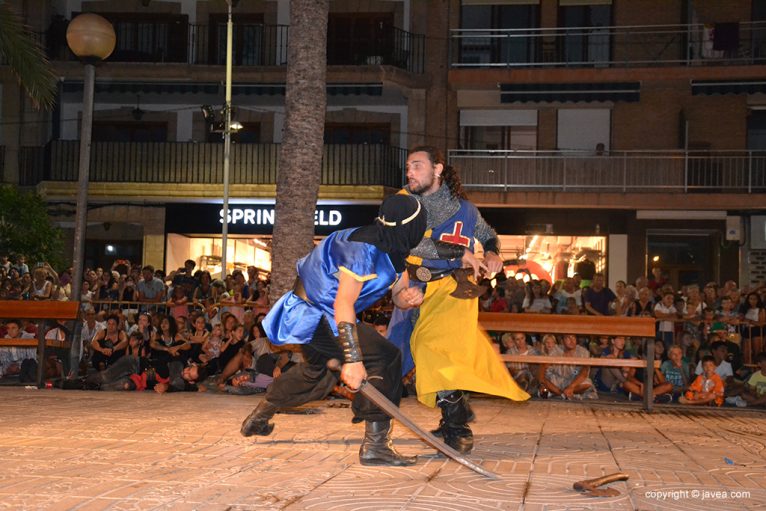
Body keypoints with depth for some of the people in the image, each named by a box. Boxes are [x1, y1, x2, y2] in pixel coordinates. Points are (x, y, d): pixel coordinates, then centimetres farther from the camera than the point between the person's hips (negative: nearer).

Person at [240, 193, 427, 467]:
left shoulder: (394, 250, 2)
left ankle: (258, 418, 48)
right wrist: (353, 359, -37)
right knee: (384, 358, -19)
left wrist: (410, 297, -16)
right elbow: (343, 304, -33)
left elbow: (399, 295, 9)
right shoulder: (364, 249, -28)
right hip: (314, 315, -11)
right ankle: (375, 444, -18)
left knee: (319, 368, 31)